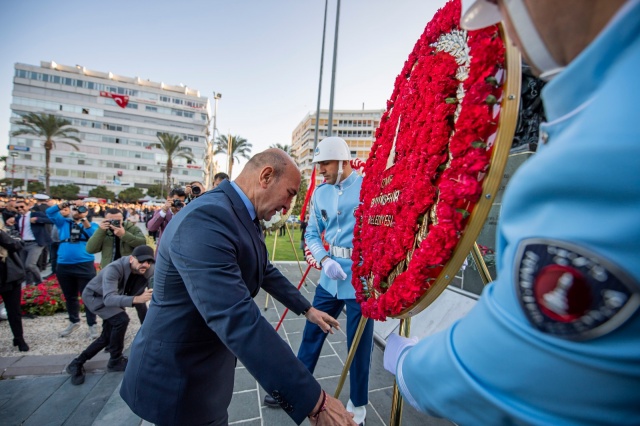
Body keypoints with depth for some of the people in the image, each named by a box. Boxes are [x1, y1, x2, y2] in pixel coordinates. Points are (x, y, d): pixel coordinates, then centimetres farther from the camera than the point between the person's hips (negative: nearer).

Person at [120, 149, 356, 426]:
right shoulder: (206, 218, -31)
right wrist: (315, 402, -32)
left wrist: (307, 309, 17)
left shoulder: (244, 218, 0)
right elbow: (238, 320, -38)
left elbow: (265, 272, 12)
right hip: (179, 377, -8)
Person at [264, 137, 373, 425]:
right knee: (312, 332, 17)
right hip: (331, 277, 5)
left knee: (358, 342, 10)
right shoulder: (320, 193, 6)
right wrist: (325, 260, -9)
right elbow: (312, 234, 8)